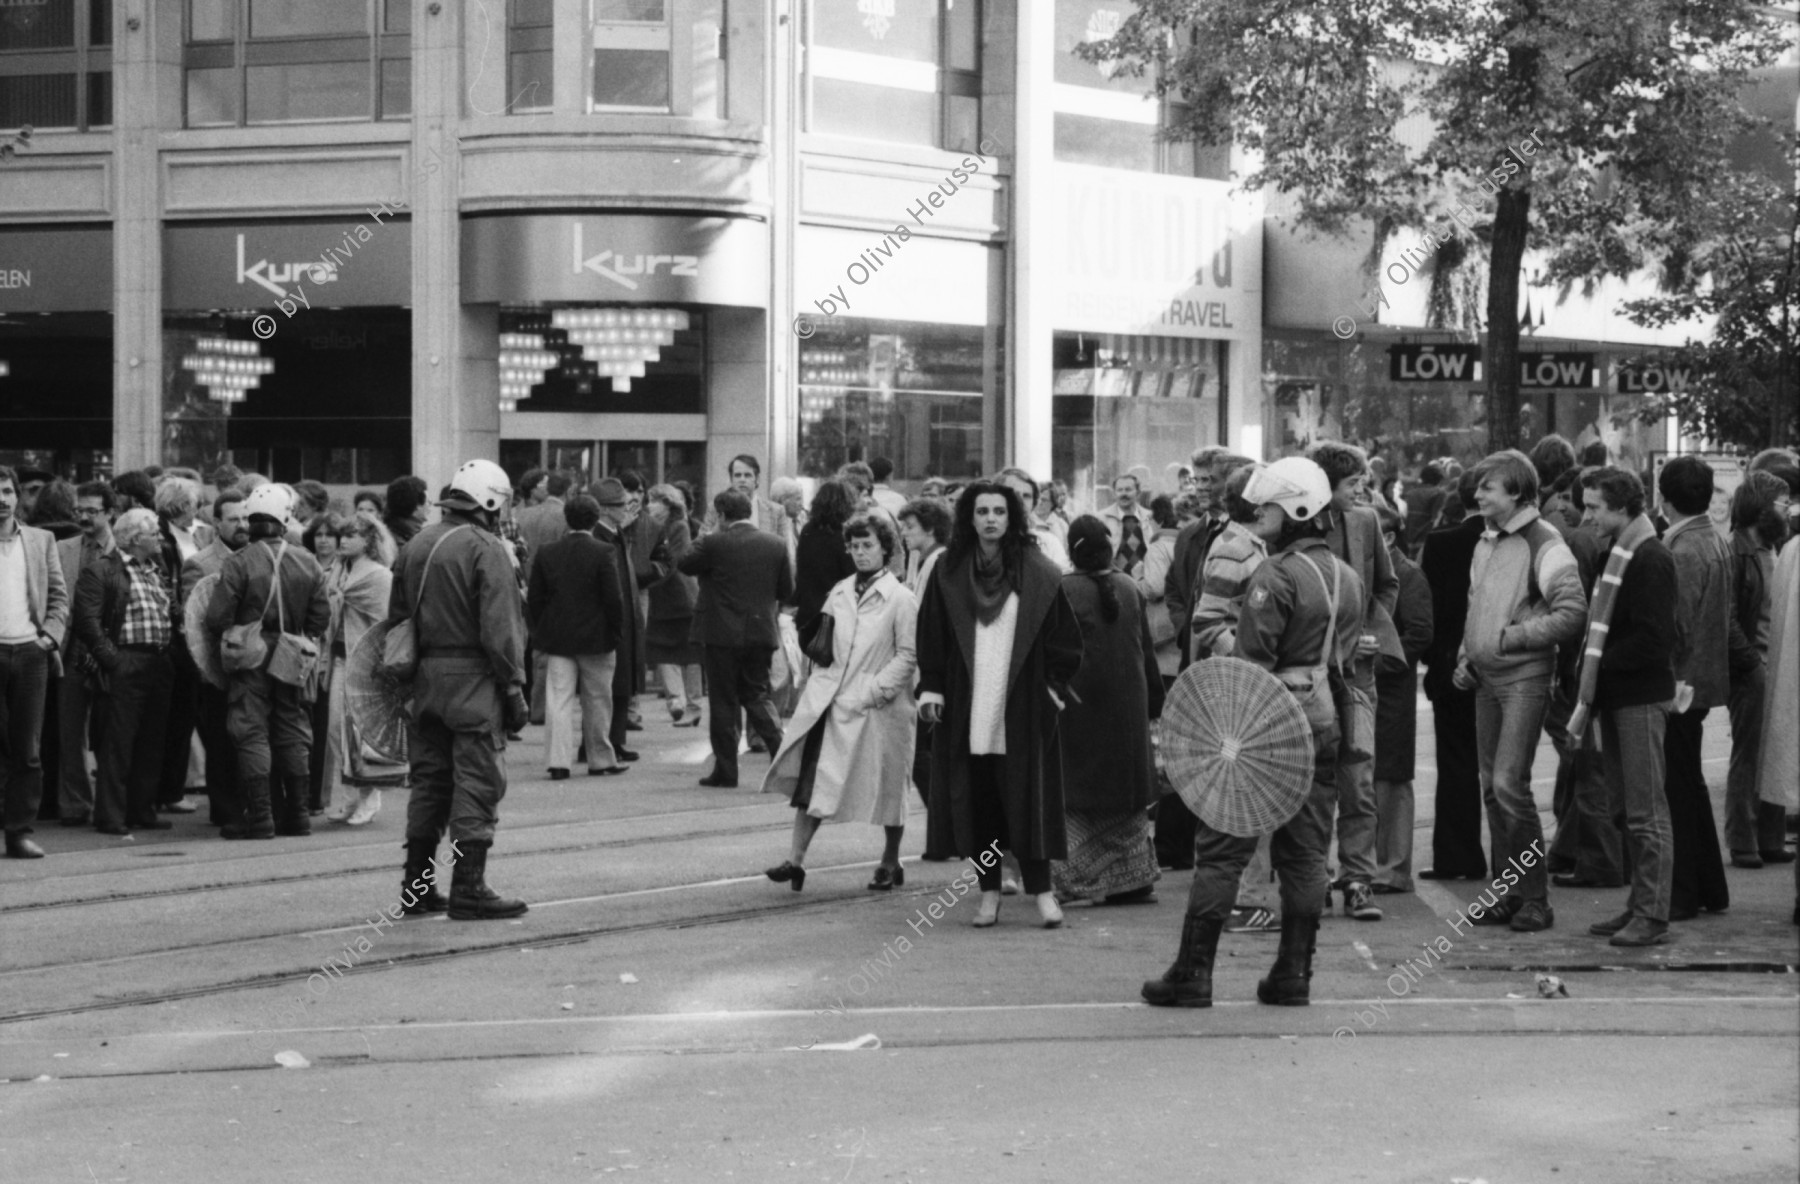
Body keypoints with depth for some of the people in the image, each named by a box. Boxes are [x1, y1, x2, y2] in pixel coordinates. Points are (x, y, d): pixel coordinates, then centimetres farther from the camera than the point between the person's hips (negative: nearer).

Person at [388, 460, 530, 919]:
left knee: (429, 782, 14)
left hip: (425, 678, 7)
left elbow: (397, 618, 14)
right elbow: (499, 628, -15)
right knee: (477, 784, -3)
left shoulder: (417, 546, 11)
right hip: (473, 679, -7)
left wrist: (408, 678, 18)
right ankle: (468, 890, -3)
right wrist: (514, 687, -10)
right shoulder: (486, 549, -11)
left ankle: (416, 886, 18)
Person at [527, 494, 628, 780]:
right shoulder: (603, 553, -10)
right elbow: (614, 598, -11)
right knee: (597, 702, 9)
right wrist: (615, 632, 0)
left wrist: (539, 635, 13)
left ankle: (558, 762, -6)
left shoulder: (548, 553, 2)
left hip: (557, 638, 3)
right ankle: (600, 760, 18)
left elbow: (534, 599, 6)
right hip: (595, 638, -3)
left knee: (559, 701, 1)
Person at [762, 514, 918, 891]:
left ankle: (891, 863, 23)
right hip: (829, 700, 5)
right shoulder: (839, 592, 10)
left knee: (886, 786, 7)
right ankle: (796, 860, -2)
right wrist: (820, 680, 5)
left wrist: (874, 690, -16)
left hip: (877, 708, -4)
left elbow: (909, 654, -10)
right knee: (811, 779, -3)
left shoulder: (901, 598, -7)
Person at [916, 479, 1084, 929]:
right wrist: (931, 687, -1)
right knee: (977, 800, 3)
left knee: (1027, 798, -4)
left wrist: (1053, 686, -1)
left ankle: (1041, 888, 1)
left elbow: (1065, 638, 5)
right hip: (966, 705, 2)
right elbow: (931, 635, 7)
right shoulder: (949, 572, 5)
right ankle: (989, 891, 10)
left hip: (1022, 708, -2)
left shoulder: (1038, 575, 1)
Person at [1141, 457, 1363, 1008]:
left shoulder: (1276, 576, -15)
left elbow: (1251, 663, -18)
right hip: (1323, 721, 7)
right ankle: (1294, 973, 12)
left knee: (1221, 848, 0)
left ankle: (1192, 975, 1)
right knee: (1306, 852, 10)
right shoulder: (1350, 579, 11)